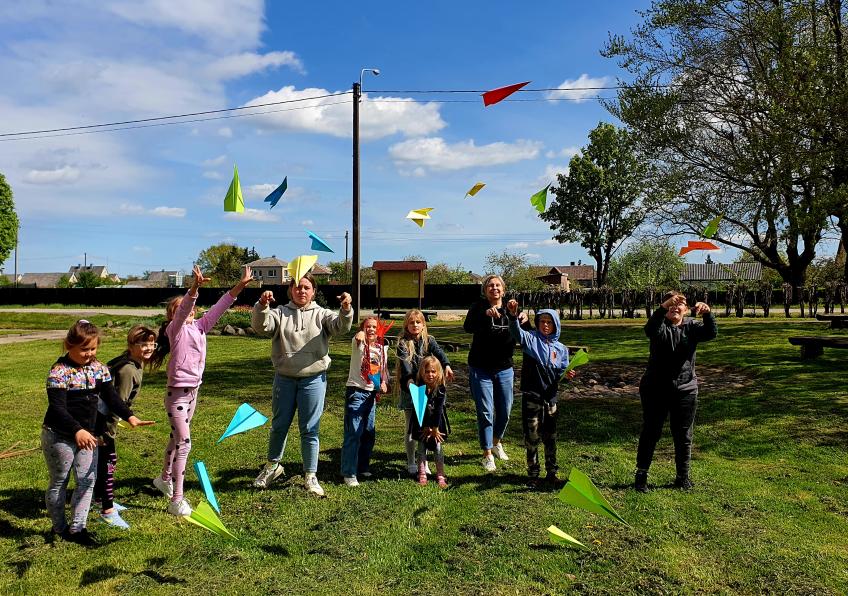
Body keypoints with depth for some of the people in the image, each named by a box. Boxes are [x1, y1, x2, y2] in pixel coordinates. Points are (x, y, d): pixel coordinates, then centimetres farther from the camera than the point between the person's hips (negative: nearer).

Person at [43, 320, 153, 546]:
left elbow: (111, 396, -1)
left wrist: (129, 416, -17)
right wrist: (77, 430, -38)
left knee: (87, 481, 6)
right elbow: (57, 408, -24)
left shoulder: (99, 368, 0)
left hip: (87, 435, 5)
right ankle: (60, 528, 28)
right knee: (59, 483, 11)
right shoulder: (59, 371, -17)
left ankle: (77, 528, 18)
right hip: (59, 436, -5)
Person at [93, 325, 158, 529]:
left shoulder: (135, 363, 5)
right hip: (99, 418, -10)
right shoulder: (128, 370, -26)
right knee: (107, 460, -5)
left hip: (101, 414, 10)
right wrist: (108, 433, -21)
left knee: (106, 458, 21)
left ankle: (101, 497, 38)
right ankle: (108, 512, 3)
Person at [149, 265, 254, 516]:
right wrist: (194, 288, -49)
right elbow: (183, 310, -32)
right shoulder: (175, 329, -12)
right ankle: (176, 501, 0)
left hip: (193, 391, 8)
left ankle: (164, 479, 45)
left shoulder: (199, 327, 5)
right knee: (184, 443, -8)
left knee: (176, 439, 24)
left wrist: (240, 285, -11)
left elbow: (219, 307, -2)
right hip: (177, 393, -8)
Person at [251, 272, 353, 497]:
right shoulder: (280, 313, 4)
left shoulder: (321, 314, 2)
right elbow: (261, 326, -13)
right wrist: (262, 306, -32)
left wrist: (346, 309, -36)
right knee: (279, 425, 16)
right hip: (284, 378, 1)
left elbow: (341, 326, -15)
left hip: (313, 379, -1)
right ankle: (273, 465, 38)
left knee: (310, 429, 5)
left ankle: (310, 476, 18)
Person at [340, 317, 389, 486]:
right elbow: (358, 338, -33)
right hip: (356, 391, -6)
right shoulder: (358, 342, -8)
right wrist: (361, 336, -57)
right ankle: (349, 473, -4)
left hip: (372, 393, 6)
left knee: (368, 433, 14)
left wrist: (384, 383, -3)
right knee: (353, 433, -9)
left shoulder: (382, 347, 8)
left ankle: (363, 466, 29)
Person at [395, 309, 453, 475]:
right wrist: (409, 380, -37)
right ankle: (411, 463, 18)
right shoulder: (403, 343, -4)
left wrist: (446, 365, -36)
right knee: (410, 426, 5)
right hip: (409, 387, -2)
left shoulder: (429, 340, 3)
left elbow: (439, 352, -16)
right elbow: (404, 362, -20)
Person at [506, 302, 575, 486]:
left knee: (550, 436, 13)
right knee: (532, 437, 5)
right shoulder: (531, 339, -3)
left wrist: (567, 374, -11)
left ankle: (551, 472, 27)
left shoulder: (560, 348, 8)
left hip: (550, 397, 3)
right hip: (531, 396, -3)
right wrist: (513, 316, -42)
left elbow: (561, 373, 12)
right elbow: (517, 332, -24)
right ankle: (533, 473, 19)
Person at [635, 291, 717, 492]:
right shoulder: (660, 326, -5)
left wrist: (707, 314, -35)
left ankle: (683, 476, 27)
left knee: (683, 436, 12)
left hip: (685, 390, 3)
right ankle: (641, 475, 17)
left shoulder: (691, 327, 3)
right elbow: (650, 329, -29)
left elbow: (711, 333, -15)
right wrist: (663, 308, -44)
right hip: (656, 389, -2)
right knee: (650, 432, 6)